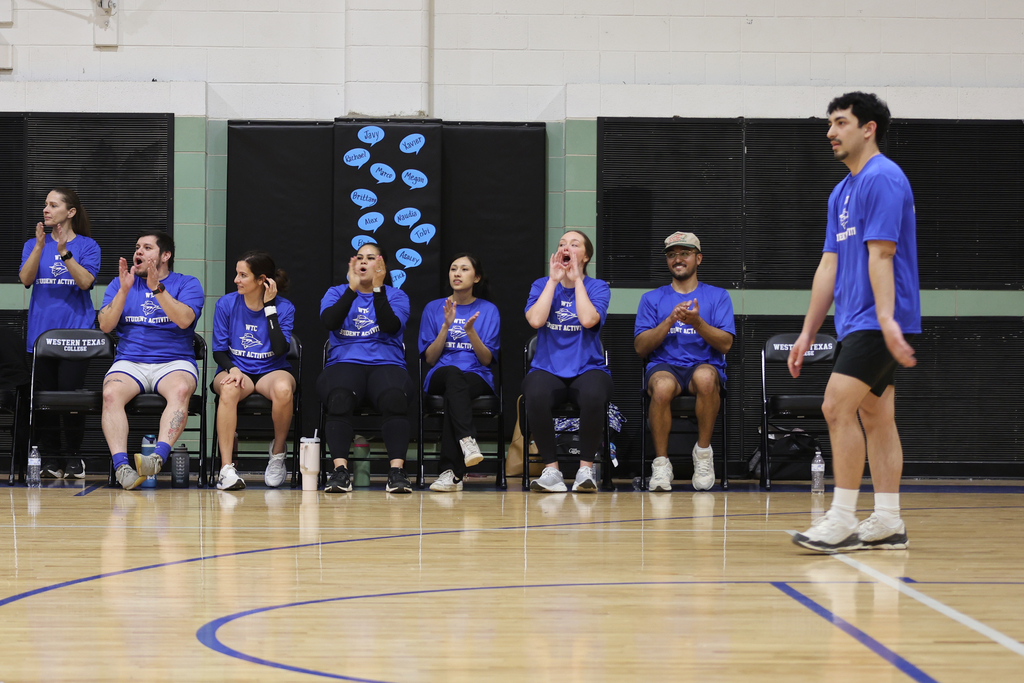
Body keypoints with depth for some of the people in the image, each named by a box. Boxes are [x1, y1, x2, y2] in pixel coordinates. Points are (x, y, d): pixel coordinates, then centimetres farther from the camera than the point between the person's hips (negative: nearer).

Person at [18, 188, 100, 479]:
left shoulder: (87, 246, 4)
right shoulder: (33, 245, 12)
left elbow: (86, 281, -11)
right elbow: (25, 279, -4)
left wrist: (65, 253, -22)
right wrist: (40, 246, -16)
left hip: (75, 332, -3)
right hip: (42, 332, 3)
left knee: (71, 393, -8)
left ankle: (74, 457, 3)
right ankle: (50, 459, 8)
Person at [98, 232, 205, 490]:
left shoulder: (187, 284, 10)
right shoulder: (119, 283, 19)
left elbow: (184, 320, -9)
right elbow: (105, 325, 5)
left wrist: (157, 288, -17)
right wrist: (124, 290, -6)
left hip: (174, 361, -2)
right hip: (129, 361, 2)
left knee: (180, 389, -37)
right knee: (111, 393, -32)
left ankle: (159, 456, -50)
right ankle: (121, 464, -42)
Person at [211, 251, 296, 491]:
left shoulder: (284, 308, -3)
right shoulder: (226, 304, 1)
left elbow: (280, 349, -16)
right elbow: (219, 350, 3)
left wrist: (270, 307, -15)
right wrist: (233, 369, -19)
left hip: (272, 371, 0)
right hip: (234, 368, 0)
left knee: (283, 389, -39)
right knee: (229, 390, -38)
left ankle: (278, 451, -12)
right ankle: (226, 467, -37)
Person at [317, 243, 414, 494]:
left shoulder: (396, 295, 16)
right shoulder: (336, 293, 19)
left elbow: (391, 326, -5)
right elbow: (329, 321, -3)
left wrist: (378, 288, -10)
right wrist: (352, 288, -8)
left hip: (386, 363, 0)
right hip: (344, 363, 0)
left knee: (394, 397, -36)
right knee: (339, 398, -36)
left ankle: (397, 471, -37)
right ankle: (340, 471, -36)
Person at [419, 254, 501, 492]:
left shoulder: (488, 310, 9)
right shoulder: (433, 308, 13)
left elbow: (487, 359, 3)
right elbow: (430, 358, 6)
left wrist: (471, 331, -15)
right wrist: (446, 326, -8)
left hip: (477, 377, 0)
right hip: (440, 376, 0)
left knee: (452, 394, -37)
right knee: (453, 373, -38)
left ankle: (451, 472, -44)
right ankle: (467, 441, -57)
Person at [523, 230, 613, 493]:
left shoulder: (598, 287, 7)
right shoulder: (542, 285, 12)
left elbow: (588, 319, -14)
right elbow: (535, 320, -8)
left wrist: (577, 280, -4)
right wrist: (554, 280, -3)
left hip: (588, 369, -1)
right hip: (547, 370, 1)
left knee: (593, 396, -38)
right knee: (536, 395, -36)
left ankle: (586, 469, -21)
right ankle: (551, 469, -21)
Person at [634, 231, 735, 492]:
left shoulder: (717, 296, 13)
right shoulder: (652, 298, 16)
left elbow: (726, 344, 0)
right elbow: (641, 347, 5)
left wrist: (697, 323, -17)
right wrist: (670, 320, -10)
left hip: (705, 365, 0)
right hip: (664, 366, 0)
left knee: (705, 377, -40)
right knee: (663, 386, -38)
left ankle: (703, 451, -21)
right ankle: (661, 463, -25)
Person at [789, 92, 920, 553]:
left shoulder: (882, 178, -11)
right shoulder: (842, 191, 18)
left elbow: (881, 253, -21)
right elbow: (830, 265, 19)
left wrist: (887, 318, -28)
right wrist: (808, 333, 17)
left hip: (875, 323, -10)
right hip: (858, 322, 10)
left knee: (837, 407, -15)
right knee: (875, 415, 8)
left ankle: (842, 520, -13)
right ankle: (887, 523, 10)